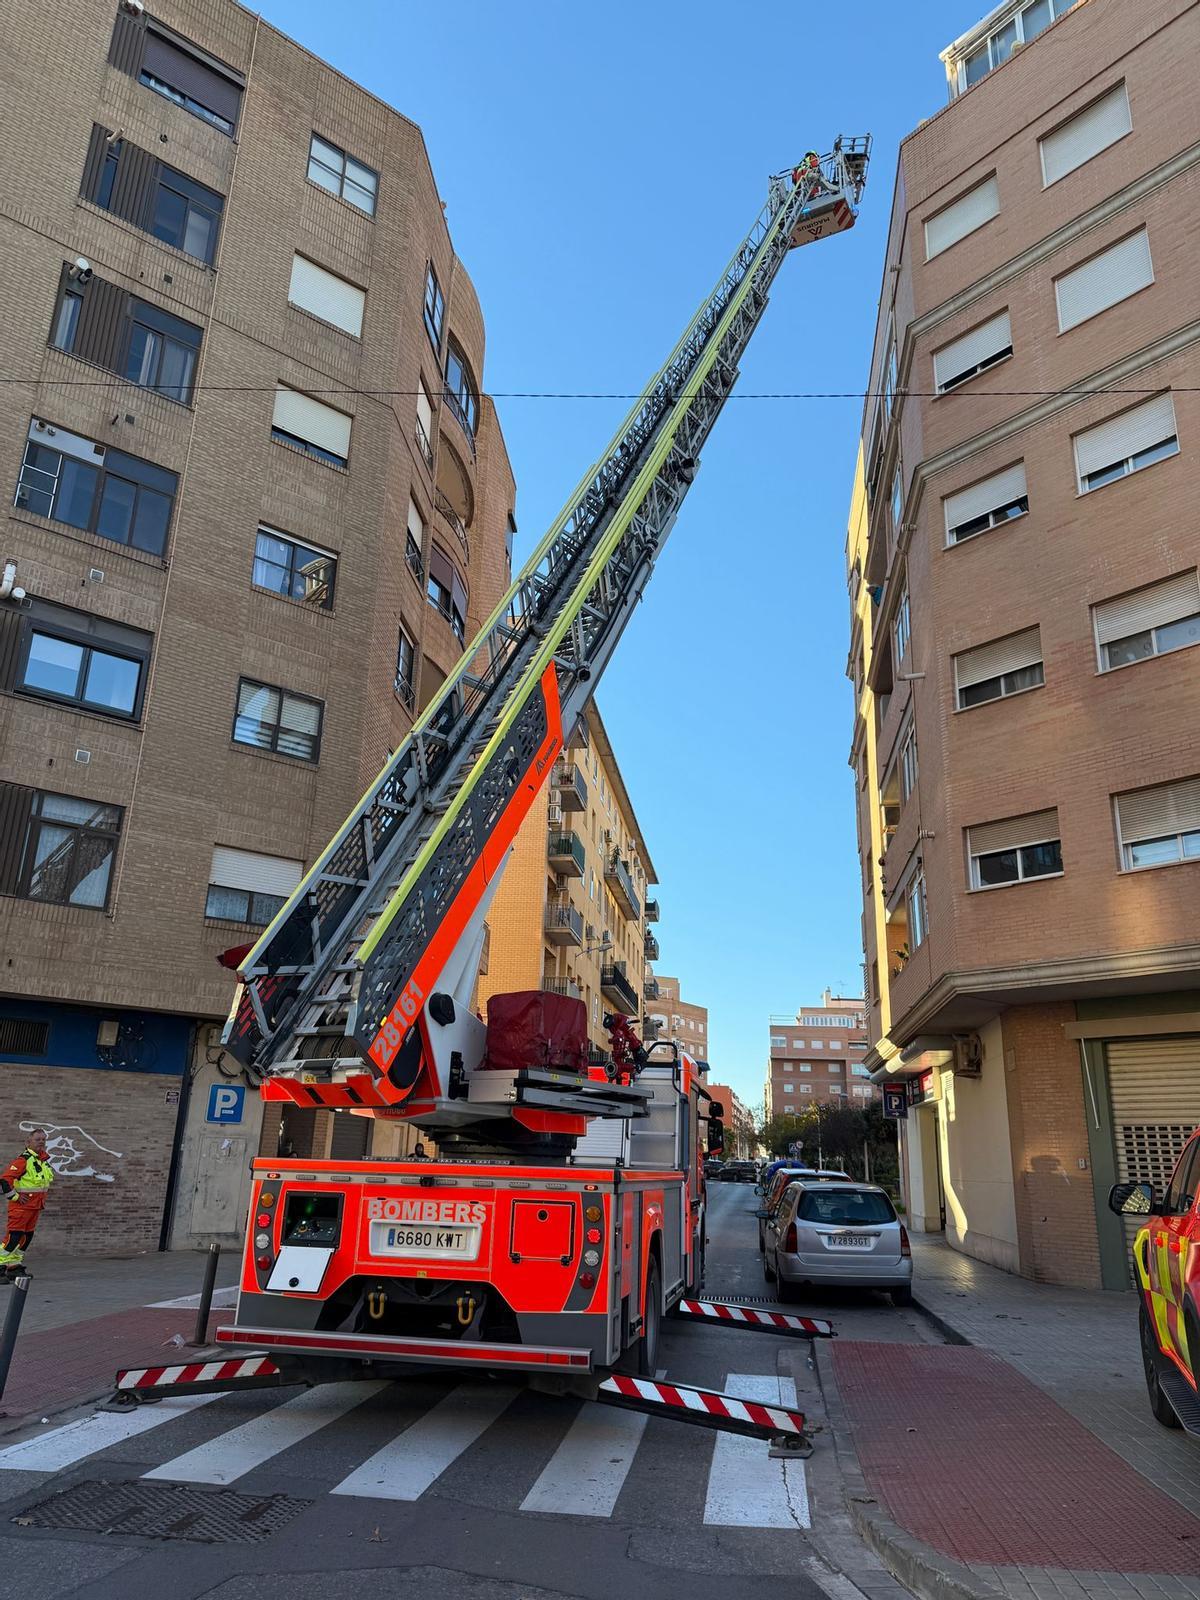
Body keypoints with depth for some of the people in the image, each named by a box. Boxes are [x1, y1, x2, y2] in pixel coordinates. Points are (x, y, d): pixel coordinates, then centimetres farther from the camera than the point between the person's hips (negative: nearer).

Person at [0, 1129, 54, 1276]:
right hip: (22, 1205, -8)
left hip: (36, 1206, 8)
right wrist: (15, 1196, -18)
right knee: (14, 1236, -10)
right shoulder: (24, 1160, -19)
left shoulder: (44, 1159, 9)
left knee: (27, 1235, 13)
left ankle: (14, 1264, 24)